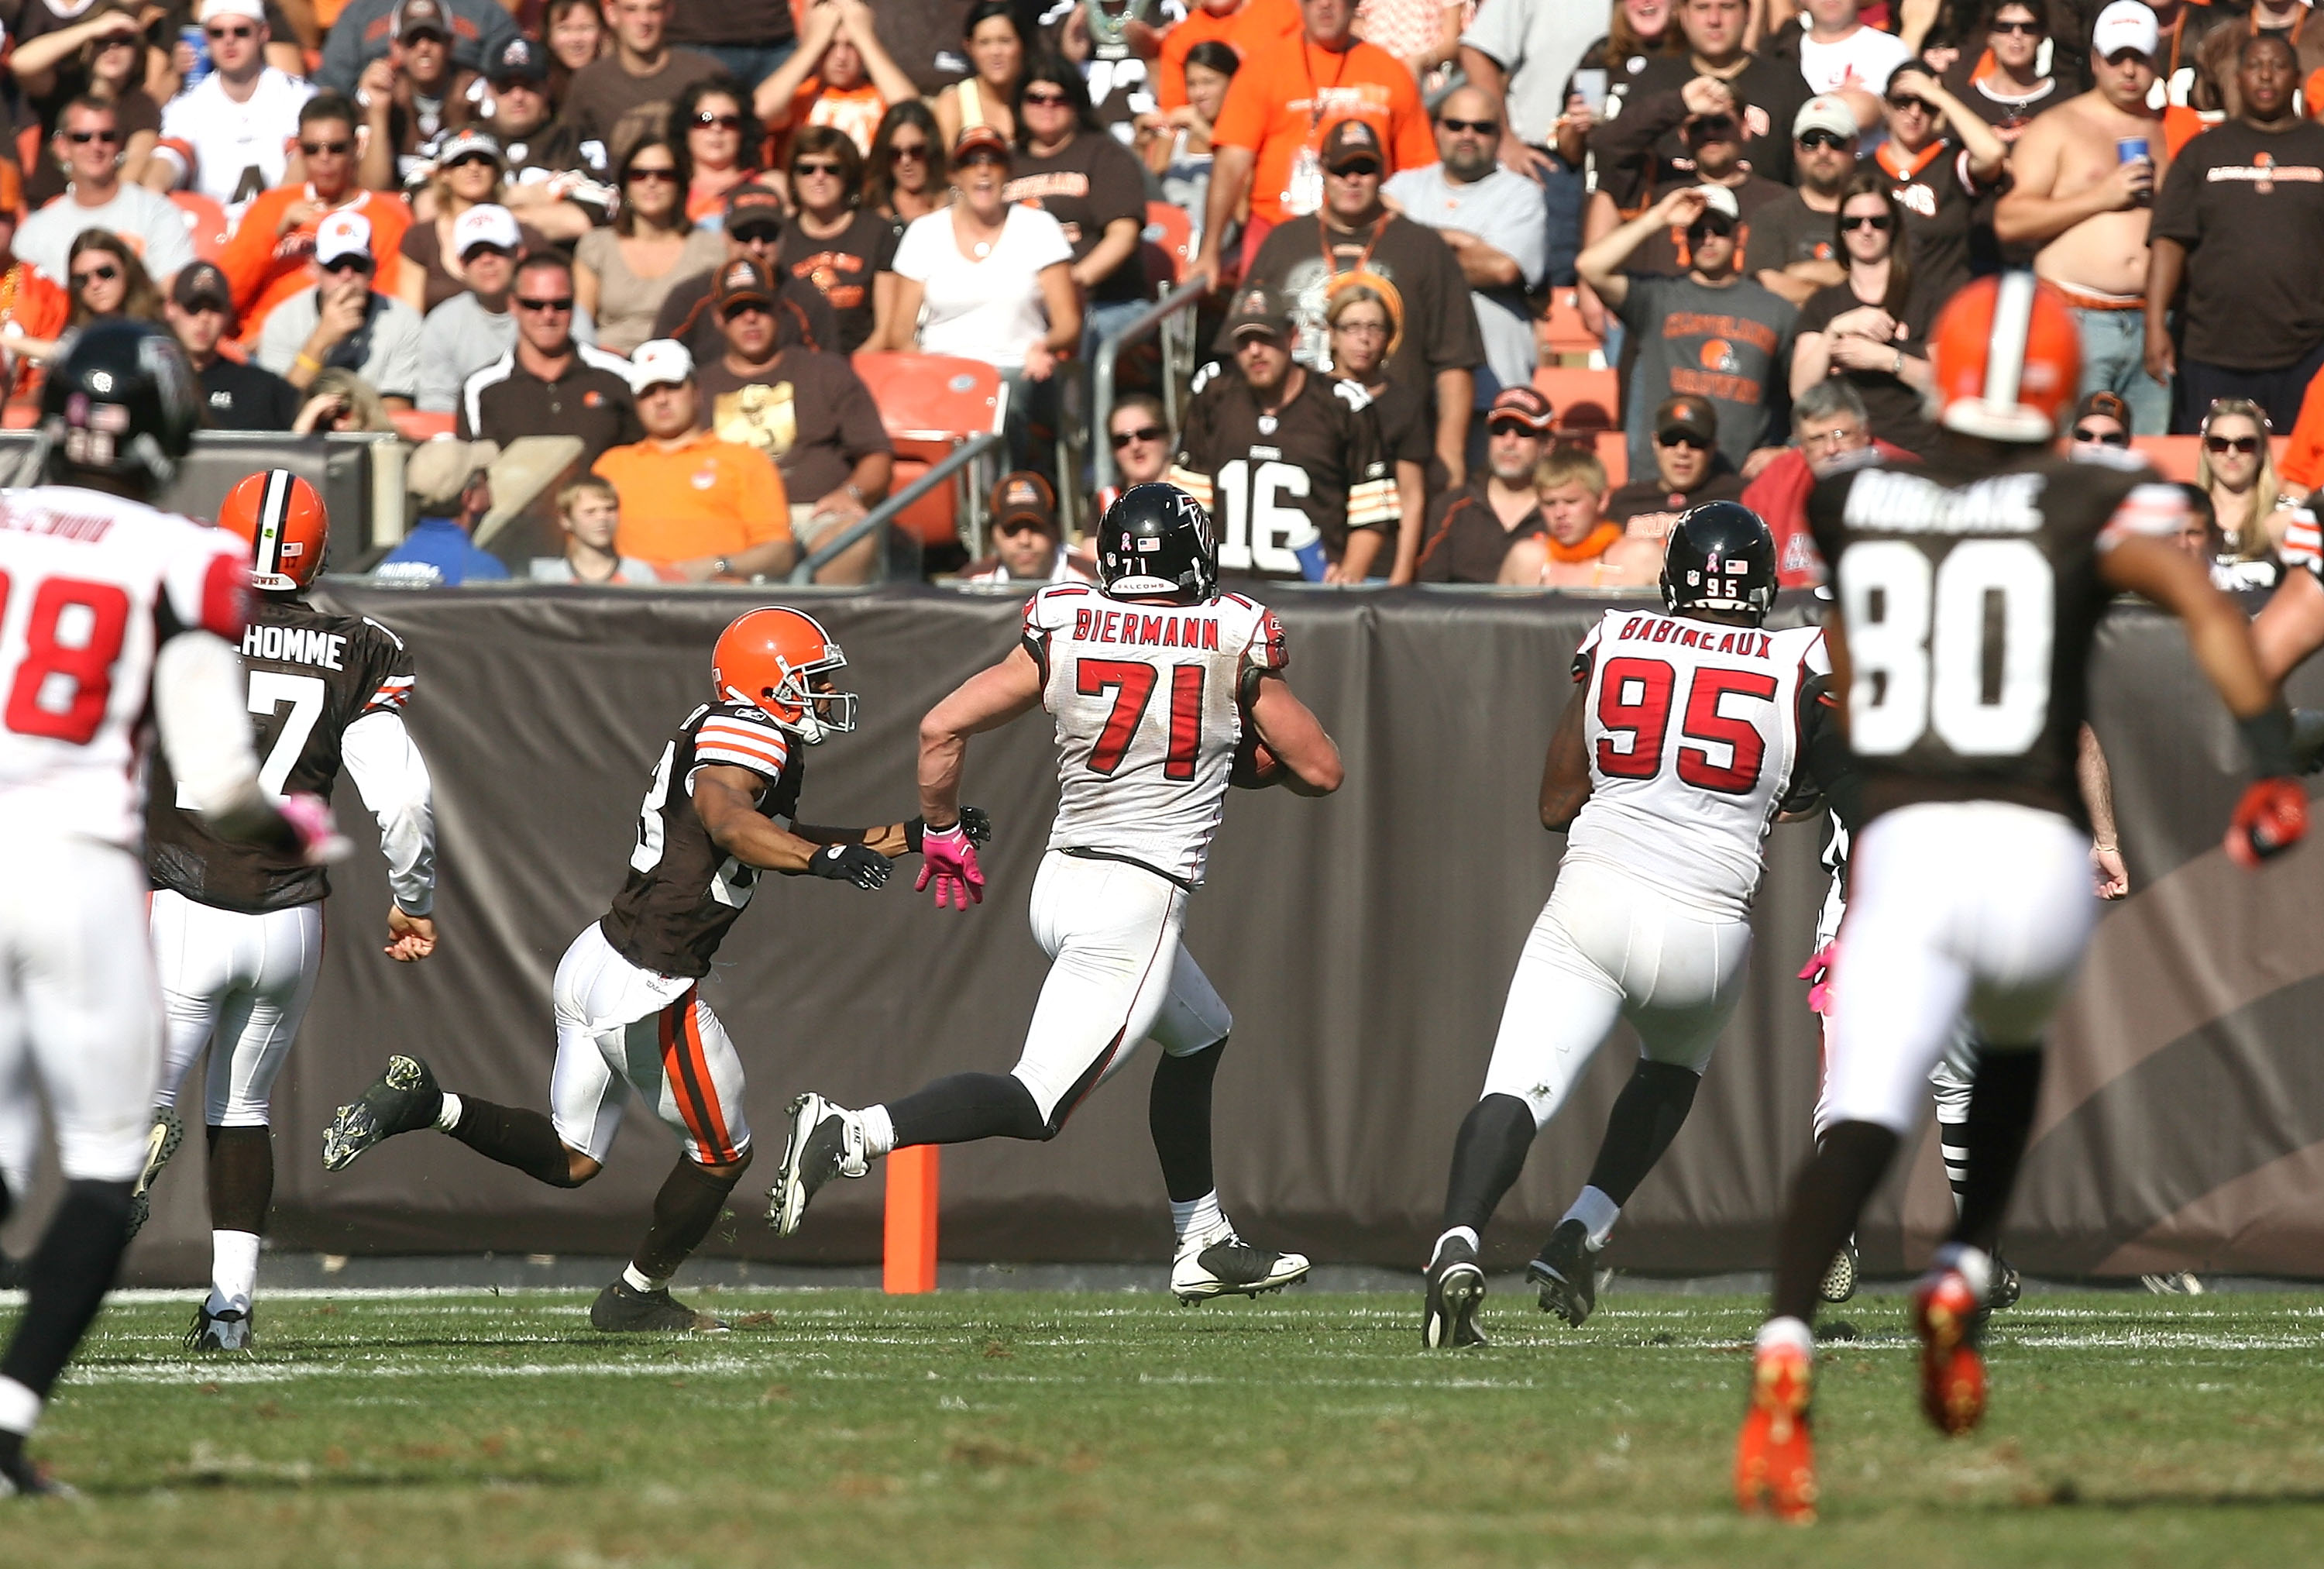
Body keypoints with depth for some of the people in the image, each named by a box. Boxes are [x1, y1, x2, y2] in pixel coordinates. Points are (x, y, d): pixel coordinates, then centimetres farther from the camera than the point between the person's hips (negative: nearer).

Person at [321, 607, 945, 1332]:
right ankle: (637, 1298, 25)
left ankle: (426, 1104, 3)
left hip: (596, 963, 9)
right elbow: (727, 822, -34)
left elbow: (782, 839, 29)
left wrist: (913, 836, 26)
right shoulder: (745, 738, -13)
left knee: (571, 1160, 19)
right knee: (722, 1155, 11)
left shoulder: (721, 737, 17)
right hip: (649, 987, -9)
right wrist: (828, 859, -48)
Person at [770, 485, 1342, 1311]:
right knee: (1037, 1103, -11)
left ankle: (1204, 1247, 32)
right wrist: (1246, 754, 22)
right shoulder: (1235, 642, -4)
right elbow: (1319, 771, 2)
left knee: (1200, 1037, 28)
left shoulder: (1062, 631, 2)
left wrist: (944, 833, 14)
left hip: (1061, 878, 6)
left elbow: (942, 728, -2)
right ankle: (852, 1135, -30)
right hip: (1139, 900, -6)